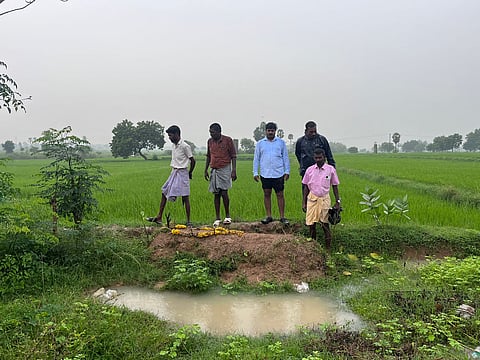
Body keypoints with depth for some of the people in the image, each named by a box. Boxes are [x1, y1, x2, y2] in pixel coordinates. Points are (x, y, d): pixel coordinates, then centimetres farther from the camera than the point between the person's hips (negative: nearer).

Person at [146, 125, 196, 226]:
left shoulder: (185, 146, -14)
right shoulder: (174, 146, 10)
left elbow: (192, 161, -10)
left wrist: (190, 173, 0)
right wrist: (174, 171, 11)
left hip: (182, 173, -8)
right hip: (173, 172, 8)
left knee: (185, 197, -4)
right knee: (164, 193, 7)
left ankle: (188, 221, 4)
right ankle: (159, 217, 13)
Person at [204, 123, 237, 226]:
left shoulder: (228, 140, -4)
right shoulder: (210, 141, 9)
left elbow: (233, 156, -3)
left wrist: (234, 170, -10)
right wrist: (206, 170, 14)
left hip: (225, 169, -4)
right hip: (213, 170, 4)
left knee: (224, 193, -9)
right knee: (216, 194, 4)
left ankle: (227, 216, 9)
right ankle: (217, 218, 11)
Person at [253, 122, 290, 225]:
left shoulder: (281, 142, 6)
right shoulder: (260, 143, 8)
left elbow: (285, 157, 8)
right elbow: (256, 159, 9)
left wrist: (287, 171, 2)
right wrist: (255, 173, 2)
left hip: (279, 174, -1)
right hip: (265, 174, 1)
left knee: (280, 194, 1)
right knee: (267, 194, 6)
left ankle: (282, 217, 8)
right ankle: (269, 216, 15)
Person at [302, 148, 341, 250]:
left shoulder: (330, 169, -1)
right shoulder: (309, 170, 3)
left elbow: (335, 186, 6)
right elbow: (306, 187, 8)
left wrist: (337, 202, 3)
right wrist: (304, 202, 6)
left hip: (324, 199, -2)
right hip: (312, 199, 2)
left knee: (325, 224, 1)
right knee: (311, 224, 4)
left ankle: (328, 247, 11)